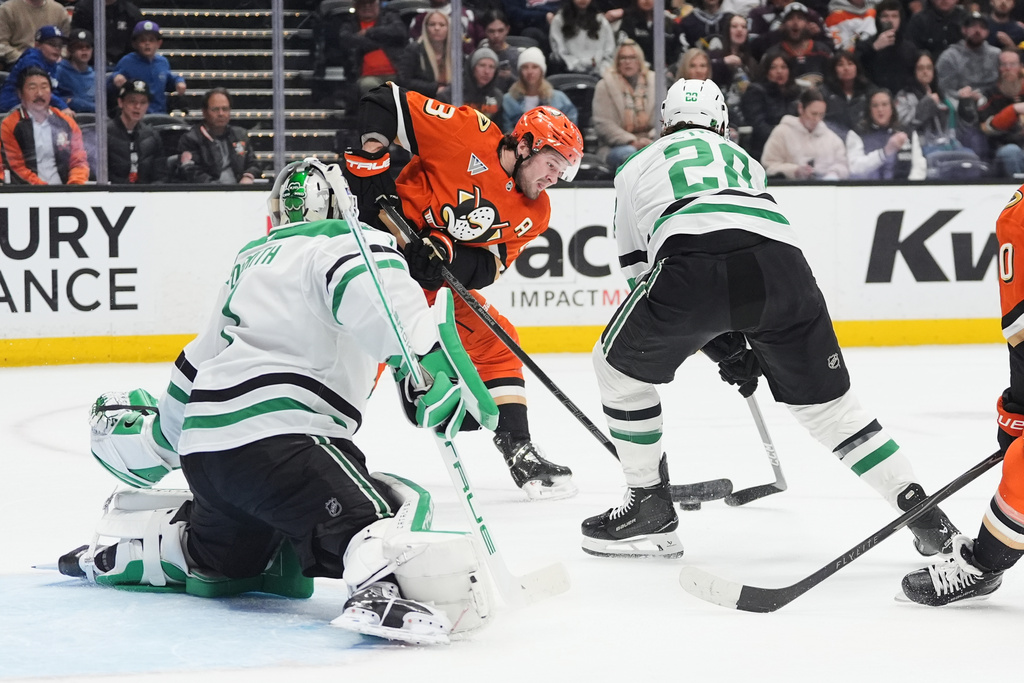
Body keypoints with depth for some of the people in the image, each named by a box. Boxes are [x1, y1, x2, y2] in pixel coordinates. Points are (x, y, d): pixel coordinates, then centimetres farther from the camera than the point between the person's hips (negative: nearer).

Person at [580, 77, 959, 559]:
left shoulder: (636, 167, 34)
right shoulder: (745, 160, 40)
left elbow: (639, 270, 31)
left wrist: (722, 347, 33)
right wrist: (734, 341, 50)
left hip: (693, 267, -3)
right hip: (780, 263, 3)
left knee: (619, 366, 24)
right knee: (825, 401, 19)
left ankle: (649, 507, 25)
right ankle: (923, 515, 14)